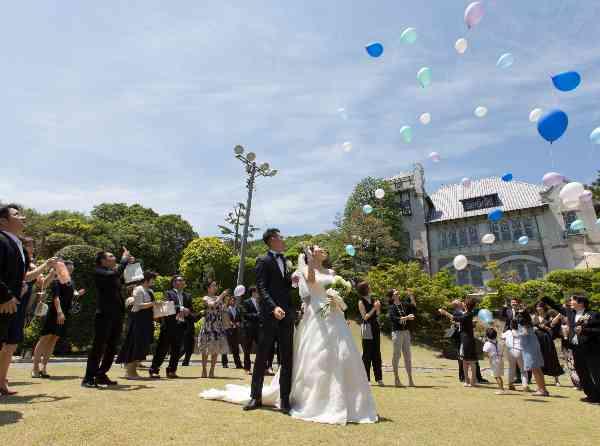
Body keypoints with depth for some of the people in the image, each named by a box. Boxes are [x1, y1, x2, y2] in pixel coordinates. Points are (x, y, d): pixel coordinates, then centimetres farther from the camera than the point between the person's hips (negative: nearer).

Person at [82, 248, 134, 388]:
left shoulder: (113, 272, 17)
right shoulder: (98, 272, -6)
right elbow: (115, 274, -23)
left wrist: (129, 263, 14)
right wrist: (124, 260, -11)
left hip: (117, 315, 8)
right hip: (104, 315, -8)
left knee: (112, 348, 10)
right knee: (98, 346, -4)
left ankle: (101, 376, 20)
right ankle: (88, 378, 4)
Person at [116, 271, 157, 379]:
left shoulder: (150, 291, 16)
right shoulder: (138, 289, -9)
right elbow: (139, 305, -17)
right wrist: (153, 303, -20)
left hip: (146, 321, 9)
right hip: (138, 320, -9)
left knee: (142, 347, 11)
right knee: (135, 345, -6)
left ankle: (132, 370, 20)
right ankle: (130, 372, 3)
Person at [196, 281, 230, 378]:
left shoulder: (219, 298, 12)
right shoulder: (205, 298, -1)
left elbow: (223, 310, 8)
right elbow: (213, 304, -21)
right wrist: (221, 296, -17)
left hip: (219, 326, 5)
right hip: (208, 326, -5)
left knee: (216, 349, 5)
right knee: (206, 349, 1)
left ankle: (212, 371, 14)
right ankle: (204, 371, 13)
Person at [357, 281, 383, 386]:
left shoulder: (372, 299, 11)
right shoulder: (361, 302, -7)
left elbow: (377, 315, 13)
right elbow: (365, 317, -12)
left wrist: (378, 308, -6)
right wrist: (374, 308, -16)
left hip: (375, 327, 6)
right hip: (367, 328, -6)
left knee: (377, 353, 8)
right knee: (367, 354, -1)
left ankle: (379, 378, 15)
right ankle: (366, 378, 8)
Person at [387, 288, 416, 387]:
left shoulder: (404, 305, 9)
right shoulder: (392, 307, -8)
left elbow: (414, 307, 13)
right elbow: (394, 319, -19)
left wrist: (412, 297, 3)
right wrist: (406, 317, -27)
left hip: (406, 332, 6)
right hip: (397, 332, -5)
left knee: (407, 355, 9)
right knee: (397, 355, 2)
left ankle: (410, 379, 16)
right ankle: (396, 378, 11)